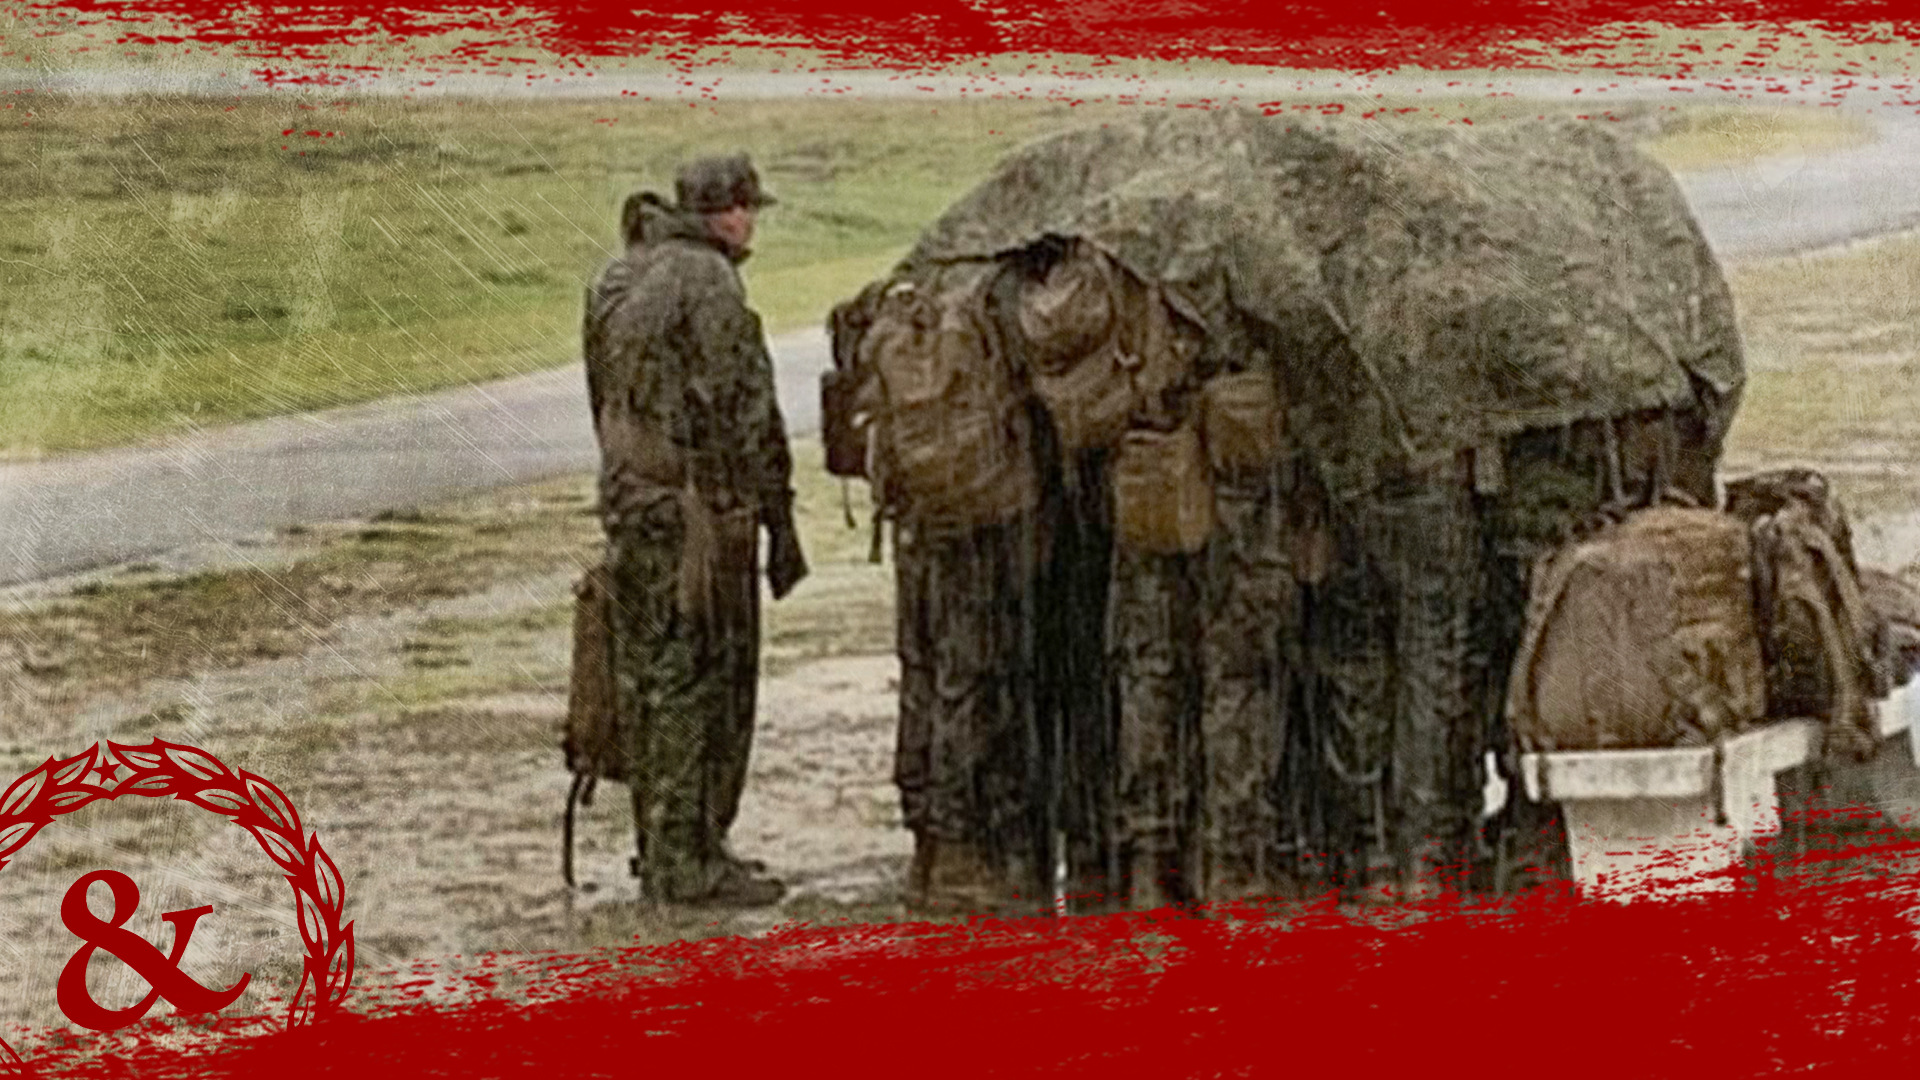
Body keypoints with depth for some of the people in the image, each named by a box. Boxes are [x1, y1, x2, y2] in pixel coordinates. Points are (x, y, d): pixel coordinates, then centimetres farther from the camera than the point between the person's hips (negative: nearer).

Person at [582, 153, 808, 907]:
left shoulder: (615, 281, 13)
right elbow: (747, 415, -15)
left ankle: (660, 847, 20)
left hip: (627, 502, 9)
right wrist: (780, 524, -10)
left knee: (647, 677, 13)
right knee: (703, 681, -3)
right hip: (697, 512, -9)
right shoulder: (707, 284, -14)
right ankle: (688, 859, -2)